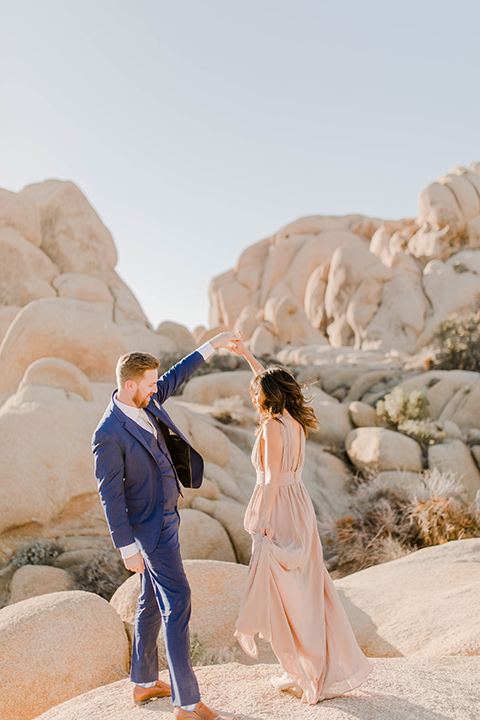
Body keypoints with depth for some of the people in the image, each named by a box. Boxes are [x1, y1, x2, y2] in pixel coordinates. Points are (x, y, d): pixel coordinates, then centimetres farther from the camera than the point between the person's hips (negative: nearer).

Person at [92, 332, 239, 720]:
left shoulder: (143, 401, -1)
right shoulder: (109, 434, -24)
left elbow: (174, 378, 17)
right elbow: (110, 494, -20)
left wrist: (211, 346, 17)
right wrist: (127, 548, -17)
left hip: (164, 516, 10)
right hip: (151, 527, -10)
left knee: (153, 601, 19)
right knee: (177, 603, -7)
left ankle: (144, 682, 34)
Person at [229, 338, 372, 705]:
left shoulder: (272, 426, -16)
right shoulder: (294, 420, 8)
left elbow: (272, 479, -19)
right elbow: (271, 382, 24)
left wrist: (263, 522, -15)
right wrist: (247, 354, 31)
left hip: (279, 510, -9)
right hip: (299, 504, 9)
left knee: (285, 593, 3)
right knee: (307, 589, 15)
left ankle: (307, 673, 14)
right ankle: (334, 667, 25)